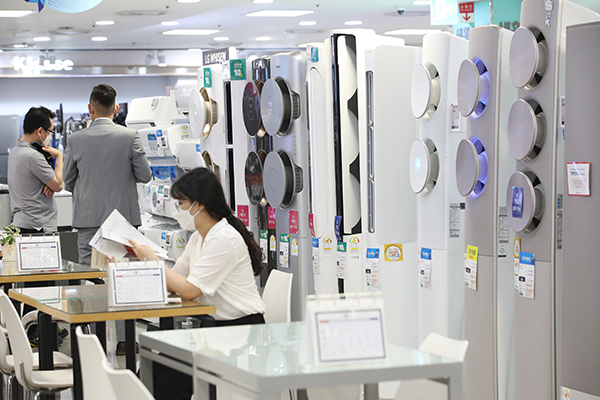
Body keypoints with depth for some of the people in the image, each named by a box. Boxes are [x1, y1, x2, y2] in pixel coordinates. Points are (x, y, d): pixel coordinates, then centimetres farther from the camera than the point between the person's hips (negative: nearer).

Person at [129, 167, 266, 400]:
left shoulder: (224, 240, -17)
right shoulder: (198, 238, 13)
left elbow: (189, 290, -21)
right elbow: (172, 282, 11)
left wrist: (152, 259, -13)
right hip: (217, 326, 9)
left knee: (171, 379, -17)